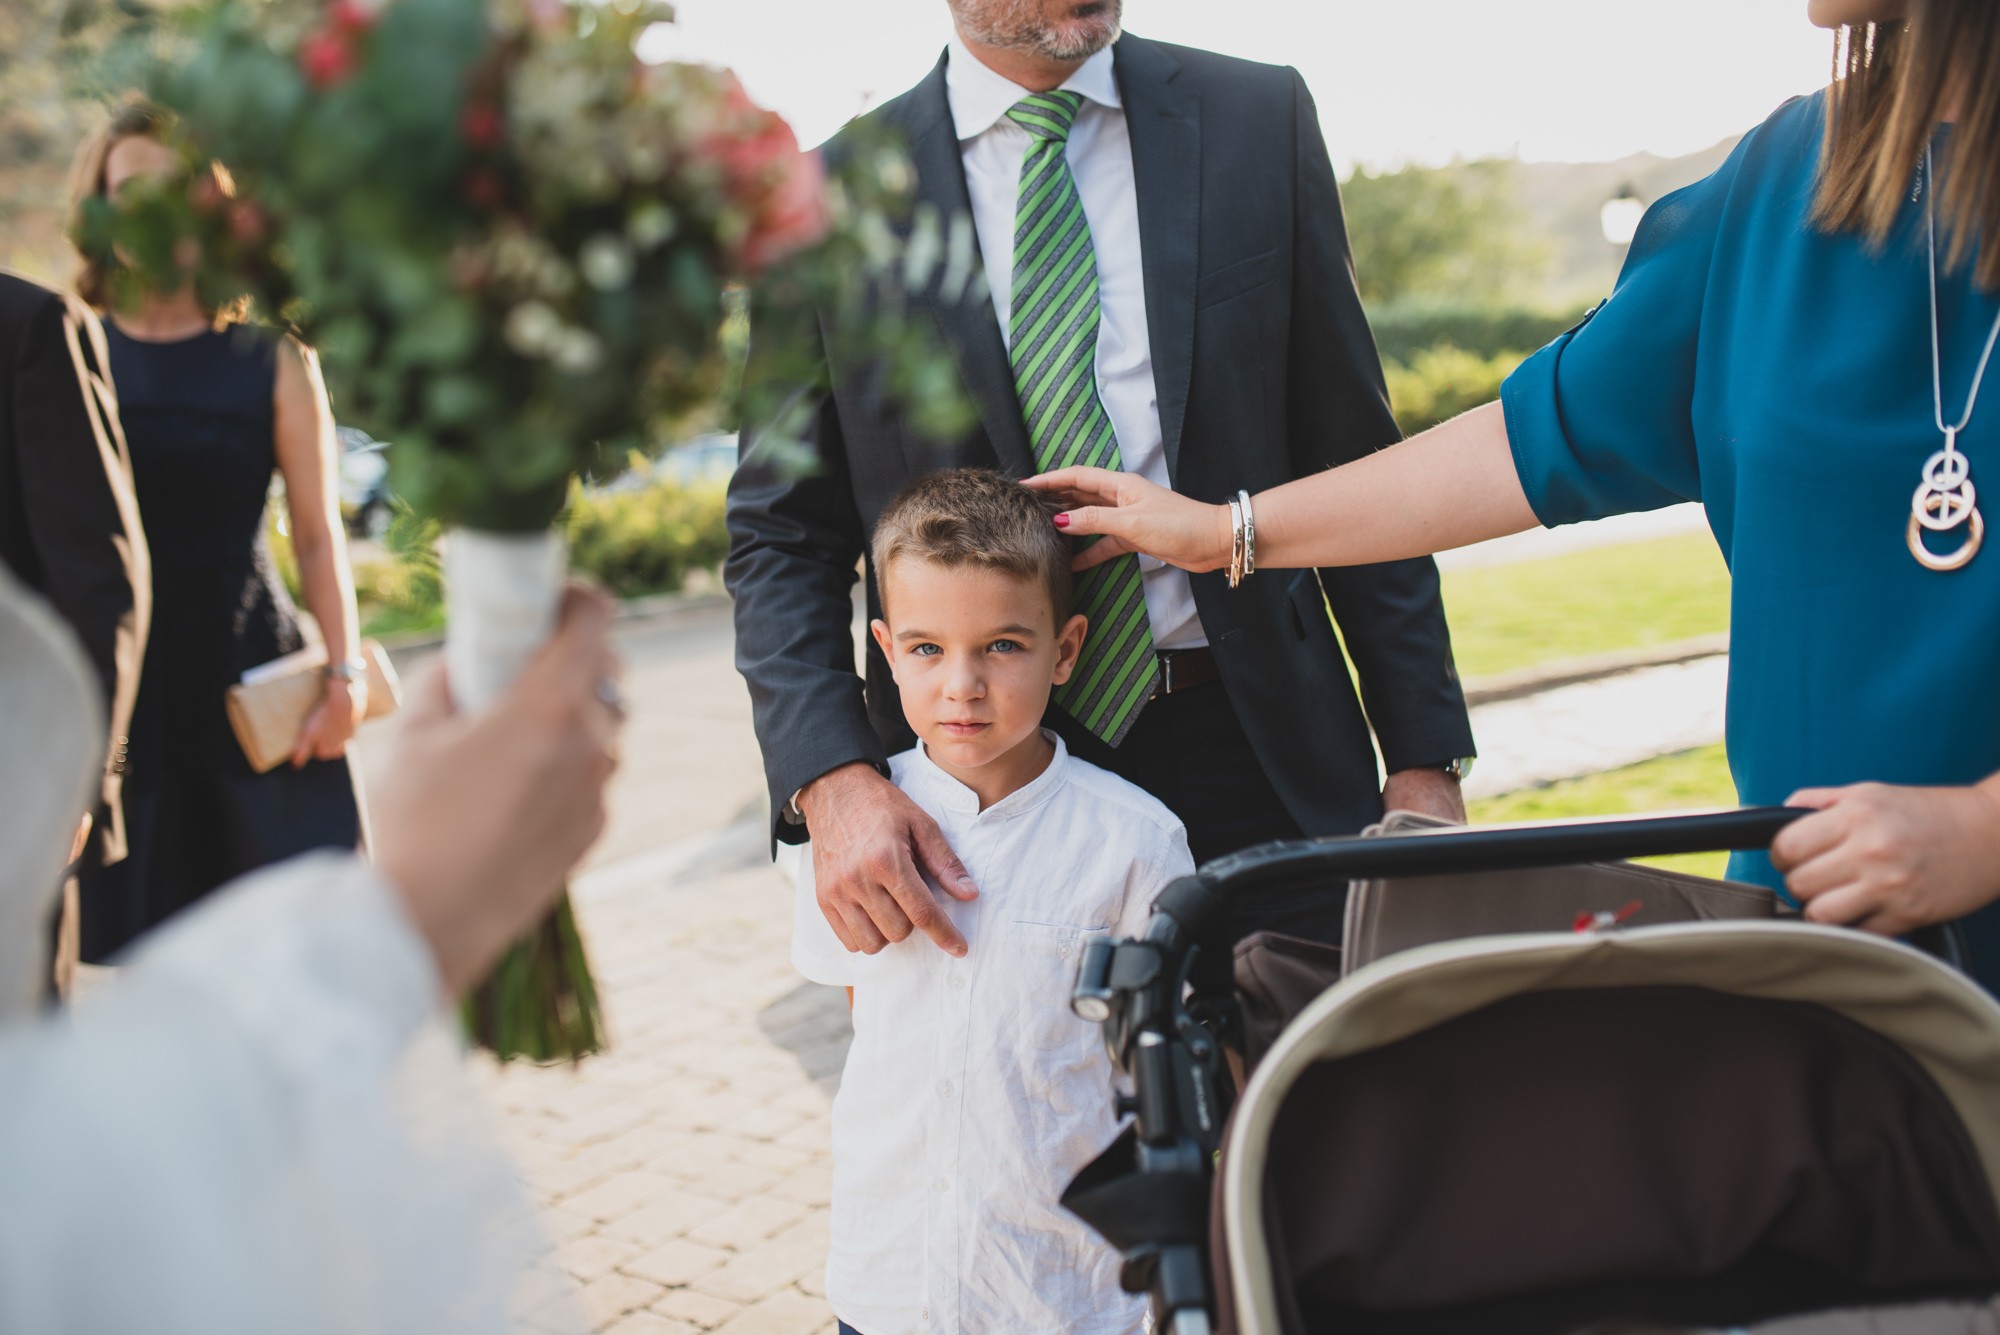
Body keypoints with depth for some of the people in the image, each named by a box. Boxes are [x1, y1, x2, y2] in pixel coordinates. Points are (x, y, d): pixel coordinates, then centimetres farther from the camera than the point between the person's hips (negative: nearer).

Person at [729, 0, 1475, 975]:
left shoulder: (1260, 119, 3)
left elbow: (1353, 464, 5)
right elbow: (780, 536, 1)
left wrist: (1424, 754, 2)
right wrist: (831, 780, -16)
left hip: (1254, 751, 1)